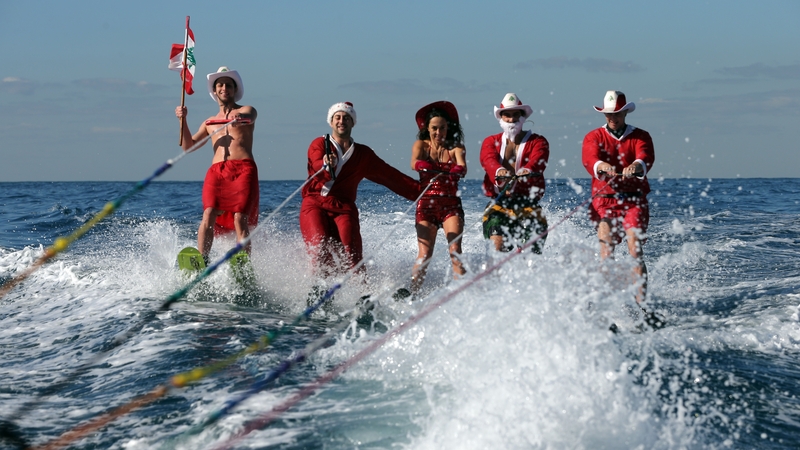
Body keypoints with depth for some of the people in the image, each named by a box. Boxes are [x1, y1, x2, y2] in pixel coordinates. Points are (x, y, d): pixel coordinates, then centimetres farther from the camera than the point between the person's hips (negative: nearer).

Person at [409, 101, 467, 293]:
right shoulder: (421, 145, 6)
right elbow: (415, 163, -16)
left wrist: (458, 169, -40)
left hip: (451, 204, 1)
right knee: (425, 253, -10)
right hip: (427, 203, 0)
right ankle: (412, 292, -7)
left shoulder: (456, 147, 8)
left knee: (455, 249, -15)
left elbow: (462, 168, -13)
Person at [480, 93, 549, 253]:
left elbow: (538, 160, -12)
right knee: (497, 250, -19)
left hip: (528, 204, -1)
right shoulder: (491, 142, 15)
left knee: (531, 253, -12)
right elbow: (488, 159, -8)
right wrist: (499, 170, -34)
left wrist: (527, 169, -38)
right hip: (499, 203, 1)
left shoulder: (537, 141, 11)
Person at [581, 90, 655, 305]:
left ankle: (641, 301, -21)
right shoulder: (593, 137, 8)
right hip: (604, 201, 1)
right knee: (606, 249, -15)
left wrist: (635, 167, -40)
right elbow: (589, 158, -14)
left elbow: (646, 157, -14)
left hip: (634, 201, -1)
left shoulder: (640, 136, 8)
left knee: (635, 249, -15)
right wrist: (602, 166, -39)